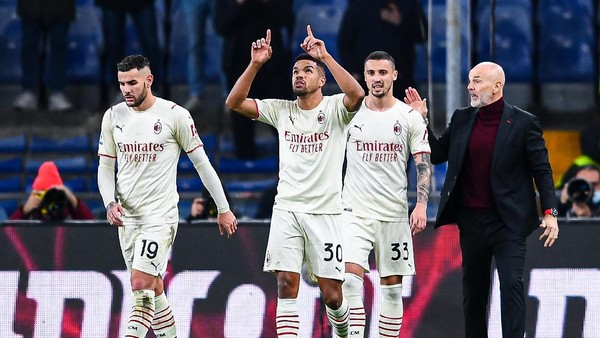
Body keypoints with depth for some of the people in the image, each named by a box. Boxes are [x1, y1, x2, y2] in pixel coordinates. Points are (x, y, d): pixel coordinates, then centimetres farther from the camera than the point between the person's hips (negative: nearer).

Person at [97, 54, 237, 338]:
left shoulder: (174, 115, -8)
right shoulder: (113, 117, 5)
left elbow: (202, 163, -1)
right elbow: (105, 167, 12)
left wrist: (223, 209, 3)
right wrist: (110, 203, -7)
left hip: (160, 215, -5)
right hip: (127, 216, 5)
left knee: (141, 285, -16)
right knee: (153, 288, 12)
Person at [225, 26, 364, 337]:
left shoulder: (335, 108, -2)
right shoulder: (281, 110, 8)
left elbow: (357, 95, -25)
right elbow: (234, 102, -1)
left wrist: (325, 56, -28)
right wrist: (255, 64, -13)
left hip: (325, 212, -3)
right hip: (287, 209, 3)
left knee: (331, 295, 1)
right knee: (286, 285, -8)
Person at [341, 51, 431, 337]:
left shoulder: (410, 116, 1)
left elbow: (423, 165, -2)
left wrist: (421, 205, -9)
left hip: (395, 214, 1)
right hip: (355, 212, -1)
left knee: (392, 288, 5)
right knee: (351, 280, -16)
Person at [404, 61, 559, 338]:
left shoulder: (523, 123, -4)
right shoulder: (461, 119, 8)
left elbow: (542, 169, -3)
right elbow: (437, 155, 12)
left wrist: (550, 212, -10)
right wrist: (421, 120, 2)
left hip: (507, 220, -5)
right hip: (471, 219, 5)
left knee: (511, 284, -13)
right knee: (473, 288, 12)